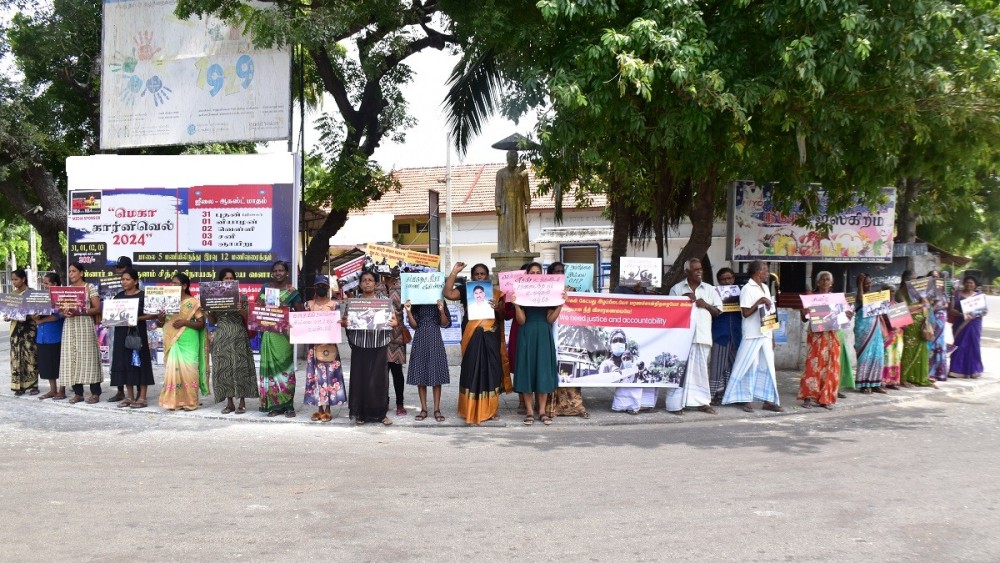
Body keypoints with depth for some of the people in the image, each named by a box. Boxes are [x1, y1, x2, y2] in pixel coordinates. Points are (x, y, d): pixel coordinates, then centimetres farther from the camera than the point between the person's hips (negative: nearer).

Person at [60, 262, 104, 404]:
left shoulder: (90, 287, 0)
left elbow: (97, 309, -7)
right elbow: (61, 310, 13)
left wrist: (78, 312, -18)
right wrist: (64, 312, -11)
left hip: (85, 325, -5)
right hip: (69, 327, 5)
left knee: (88, 358, -6)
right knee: (72, 358, 1)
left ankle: (95, 393, -2)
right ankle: (78, 393, 8)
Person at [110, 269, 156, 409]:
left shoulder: (143, 296, -4)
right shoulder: (119, 296, 12)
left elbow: (153, 314, -9)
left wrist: (138, 318, -20)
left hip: (137, 332, -6)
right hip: (121, 333, 6)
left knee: (138, 362, -4)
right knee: (124, 362, 6)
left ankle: (142, 397, -1)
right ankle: (129, 396, 13)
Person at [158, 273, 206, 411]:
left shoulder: (193, 302, -2)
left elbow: (201, 324, -4)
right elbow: (160, 324, 14)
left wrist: (185, 322, -16)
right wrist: (160, 320, -9)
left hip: (188, 342, -4)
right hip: (172, 341, 4)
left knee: (188, 370, -6)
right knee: (172, 369, -1)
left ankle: (190, 402, 1)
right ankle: (173, 401, 4)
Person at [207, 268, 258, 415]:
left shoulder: (241, 297, 2)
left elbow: (248, 318, 0)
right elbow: (213, 321, 12)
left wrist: (240, 310, -18)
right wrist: (206, 313, -7)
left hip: (238, 337, -3)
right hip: (221, 338, 3)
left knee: (240, 368, -3)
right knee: (224, 368, 3)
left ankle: (242, 402, 4)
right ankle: (229, 403, 10)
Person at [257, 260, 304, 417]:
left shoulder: (292, 292, 2)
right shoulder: (266, 288, 12)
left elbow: (300, 313, 2)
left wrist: (287, 307, -15)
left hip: (284, 335, -3)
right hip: (268, 334, 3)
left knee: (285, 367, -3)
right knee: (270, 367, 2)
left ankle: (288, 405, 2)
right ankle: (274, 404, 7)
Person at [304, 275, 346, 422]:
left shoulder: (333, 304, 2)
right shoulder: (309, 304, 9)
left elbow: (337, 324, 0)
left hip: (329, 345, -2)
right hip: (313, 344, 2)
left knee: (329, 375, -2)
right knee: (316, 375, 3)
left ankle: (328, 410, 5)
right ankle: (319, 409, 11)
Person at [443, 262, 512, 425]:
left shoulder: (496, 293, 9)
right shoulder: (465, 290, 5)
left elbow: (503, 316, 6)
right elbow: (447, 293, -11)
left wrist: (497, 308, -15)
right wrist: (454, 272, -10)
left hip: (490, 337, 2)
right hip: (472, 337, -2)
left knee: (491, 371, 3)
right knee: (472, 371, -3)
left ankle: (489, 410, 13)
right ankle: (471, 411, -1)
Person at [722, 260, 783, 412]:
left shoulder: (765, 288, 16)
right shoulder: (747, 289, -8)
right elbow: (746, 313, -13)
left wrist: (772, 336, 15)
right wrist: (760, 302, -19)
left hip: (766, 335, 7)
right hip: (752, 335, -7)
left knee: (767, 367, 7)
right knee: (749, 367, -2)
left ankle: (768, 400, 11)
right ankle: (747, 400, 4)